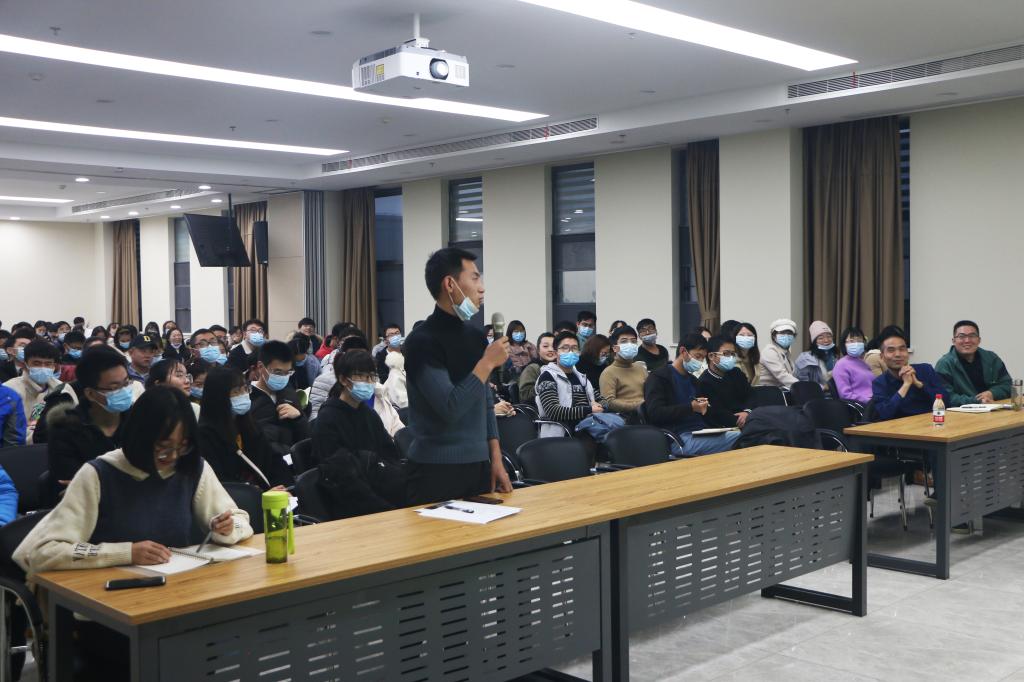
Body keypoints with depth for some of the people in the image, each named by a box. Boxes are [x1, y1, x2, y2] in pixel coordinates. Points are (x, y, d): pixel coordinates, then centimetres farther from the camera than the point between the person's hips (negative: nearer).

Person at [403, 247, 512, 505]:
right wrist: (488, 363, -15)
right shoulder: (423, 340, -13)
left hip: (478, 466, 7)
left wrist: (495, 460, 10)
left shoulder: (475, 336, 8)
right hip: (436, 471, -7)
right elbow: (450, 408, -21)